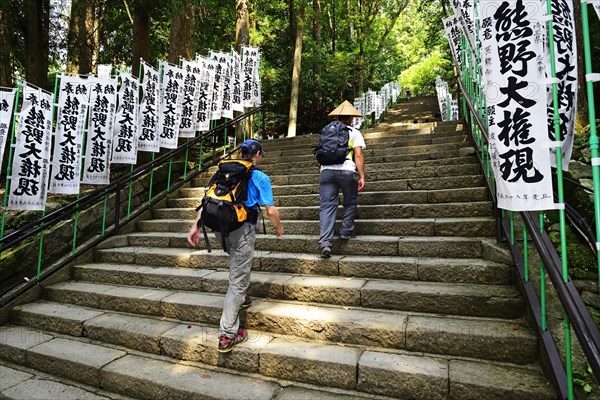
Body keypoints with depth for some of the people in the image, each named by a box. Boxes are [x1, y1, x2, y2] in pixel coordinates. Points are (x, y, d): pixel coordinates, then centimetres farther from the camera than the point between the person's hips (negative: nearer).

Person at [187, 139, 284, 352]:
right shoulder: (260, 178, 1)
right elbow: (270, 211, -3)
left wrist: (196, 226, 10)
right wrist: (279, 227, 15)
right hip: (242, 228, -6)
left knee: (238, 264, 33)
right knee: (238, 278, 0)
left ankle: (241, 298, 46)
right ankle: (227, 336, 5)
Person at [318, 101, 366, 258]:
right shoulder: (354, 132, 14)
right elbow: (358, 155, 1)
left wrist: (320, 173, 27)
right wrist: (362, 176, -1)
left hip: (326, 170, 3)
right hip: (347, 170, -2)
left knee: (327, 206, -1)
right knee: (350, 203, 19)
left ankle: (325, 242, -10)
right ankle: (346, 232, 20)